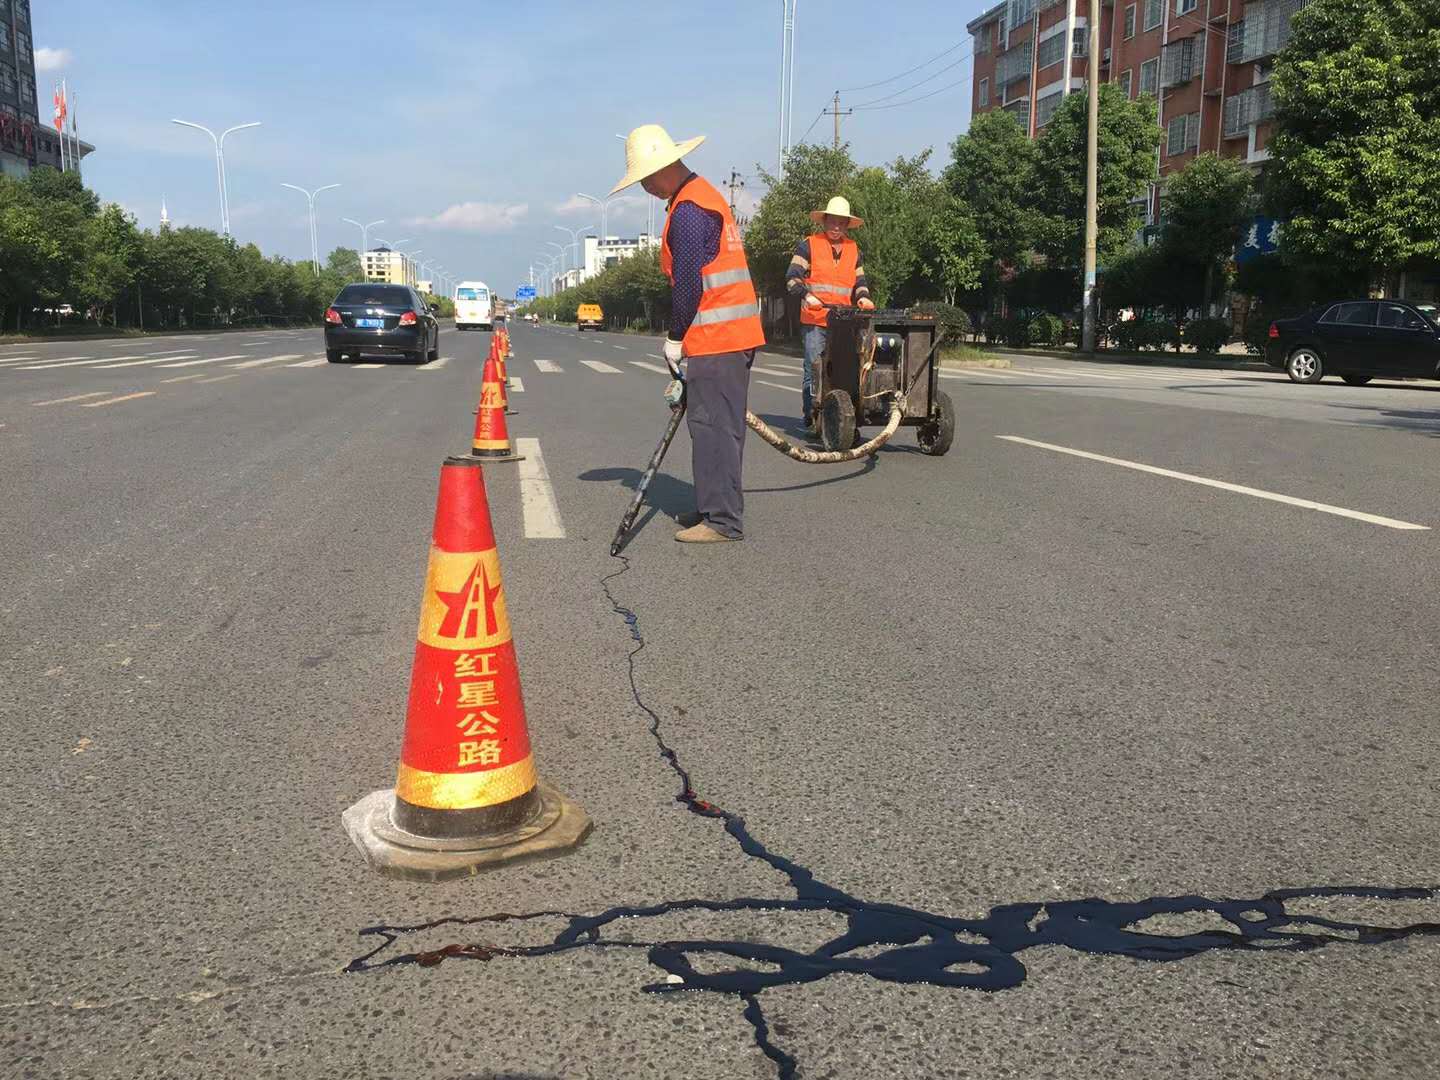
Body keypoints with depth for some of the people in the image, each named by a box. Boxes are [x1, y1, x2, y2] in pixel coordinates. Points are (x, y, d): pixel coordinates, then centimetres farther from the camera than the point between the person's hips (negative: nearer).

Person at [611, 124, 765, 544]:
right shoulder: (706, 195, 20)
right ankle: (717, 508, 21)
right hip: (735, 334, 10)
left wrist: (675, 338, -5)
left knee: (712, 427, -8)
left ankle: (722, 520, -7)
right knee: (722, 425, 13)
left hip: (715, 336, -10)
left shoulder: (688, 210, -13)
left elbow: (688, 284, -16)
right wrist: (684, 335, 20)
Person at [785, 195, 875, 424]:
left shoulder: (853, 249, 19)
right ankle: (811, 415, 0)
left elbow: (859, 280, 25)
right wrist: (806, 295, -20)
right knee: (814, 368, -6)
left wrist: (863, 296, 4)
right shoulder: (808, 245, 4)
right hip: (815, 320, -4)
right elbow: (792, 277, -2)